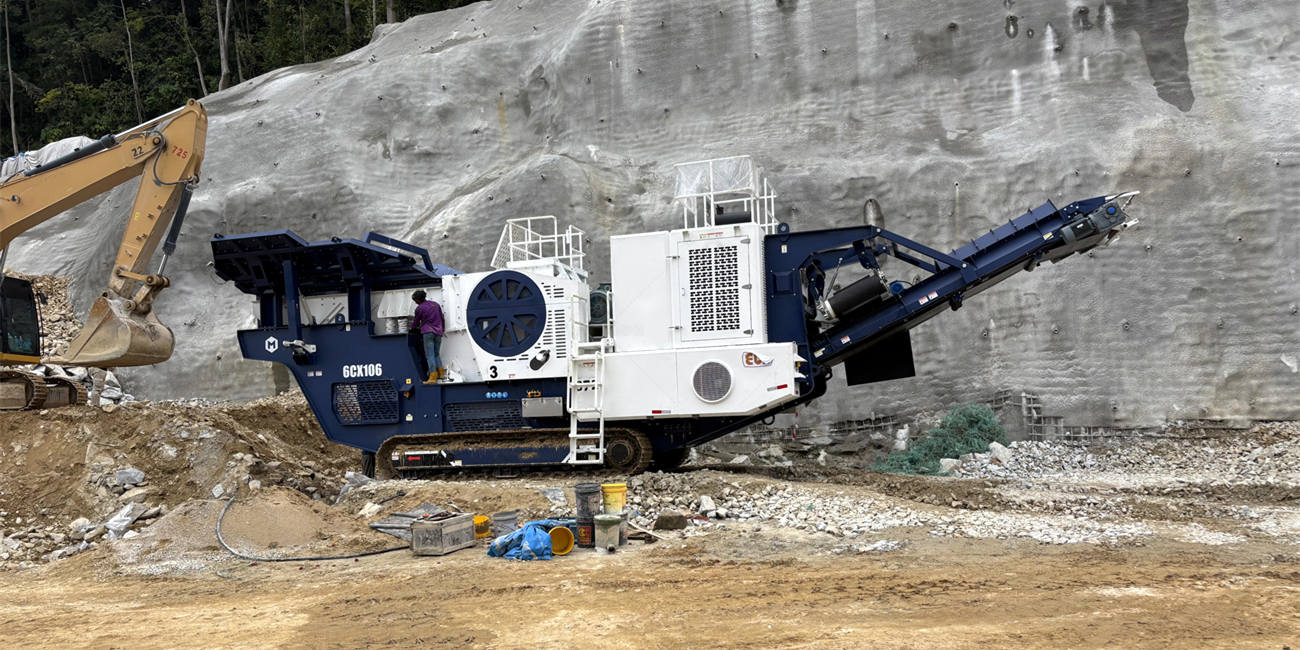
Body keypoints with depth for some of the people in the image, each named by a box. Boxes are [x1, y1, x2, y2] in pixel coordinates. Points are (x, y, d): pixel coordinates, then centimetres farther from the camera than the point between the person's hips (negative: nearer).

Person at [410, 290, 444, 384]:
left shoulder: (419, 308, -1)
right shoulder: (436, 304, 14)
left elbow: (416, 322, 10)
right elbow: (441, 318, 22)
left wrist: (412, 328, 31)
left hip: (428, 332, -5)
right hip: (438, 332, 6)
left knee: (430, 355, -8)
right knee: (436, 354, 16)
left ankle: (433, 377, -15)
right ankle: (441, 372, 6)